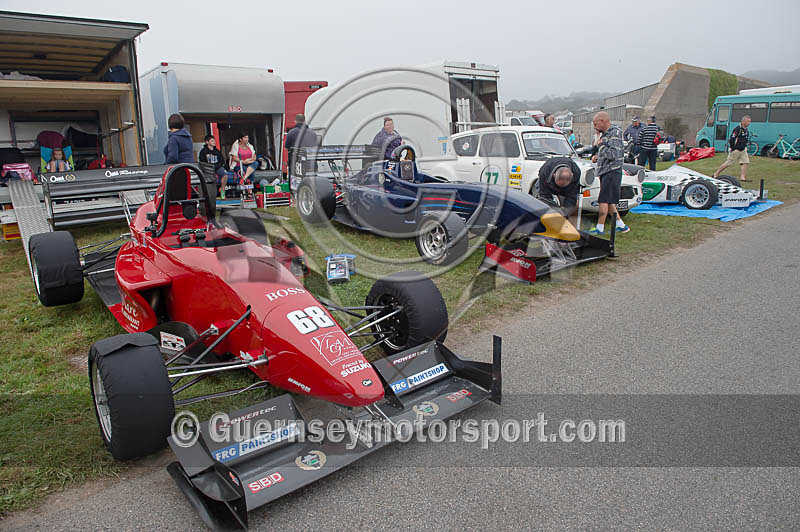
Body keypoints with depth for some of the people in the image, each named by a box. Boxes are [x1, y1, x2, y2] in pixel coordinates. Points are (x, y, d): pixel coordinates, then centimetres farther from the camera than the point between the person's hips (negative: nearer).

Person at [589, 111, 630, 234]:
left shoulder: (615, 133, -13)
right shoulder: (605, 134, 16)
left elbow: (613, 155, -23)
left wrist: (600, 145, -12)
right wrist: (596, 155, 11)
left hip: (612, 172, -10)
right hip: (605, 172, 10)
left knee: (603, 200, -9)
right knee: (609, 201, 12)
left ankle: (600, 228, -4)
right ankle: (621, 225, 19)